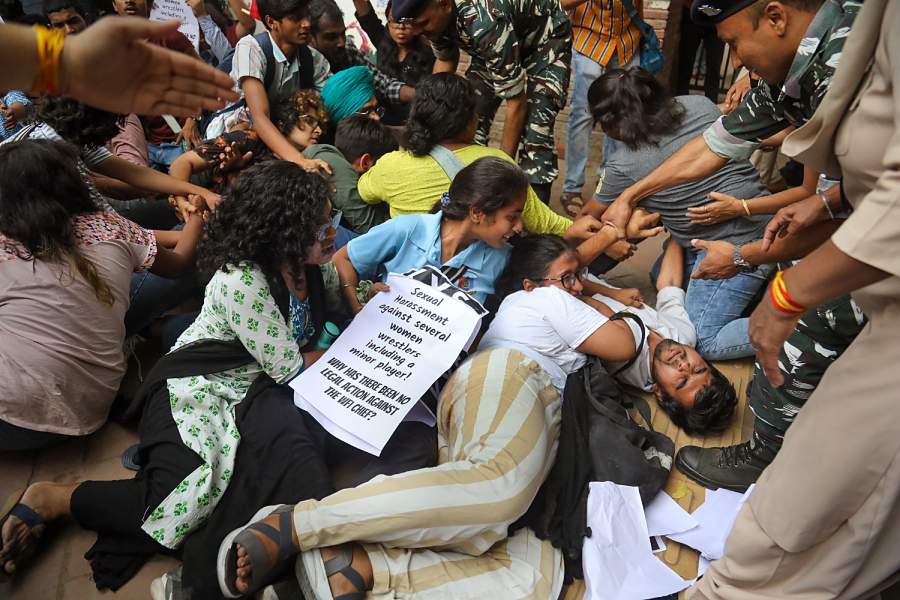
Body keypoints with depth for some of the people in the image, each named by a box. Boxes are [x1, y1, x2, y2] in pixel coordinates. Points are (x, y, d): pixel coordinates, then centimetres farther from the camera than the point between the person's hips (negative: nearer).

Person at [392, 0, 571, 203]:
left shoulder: (484, 24, -41)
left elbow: (517, 102, -34)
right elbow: (445, 59, 3)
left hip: (545, 38, -7)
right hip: (496, 45, 7)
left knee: (534, 132, -20)